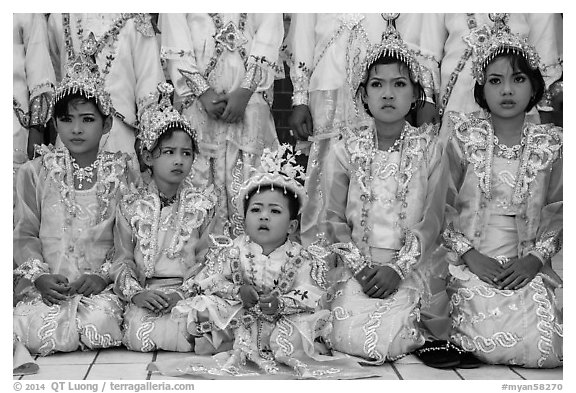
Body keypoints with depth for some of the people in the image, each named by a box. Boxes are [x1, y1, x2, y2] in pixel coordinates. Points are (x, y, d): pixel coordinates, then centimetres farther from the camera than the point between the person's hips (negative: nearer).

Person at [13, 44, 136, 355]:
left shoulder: (121, 174, 8)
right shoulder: (35, 172, 10)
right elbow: (24, 234, 5)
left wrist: (104, 275, -14)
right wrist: (40, 276, -12)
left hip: (101, 286, 0)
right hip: (49, 285, 0)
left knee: (100, 322, -32)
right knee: (36, 333, -29)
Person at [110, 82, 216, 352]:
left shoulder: (203, 204, 5)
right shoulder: (131, 206, 8)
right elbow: (122, 261, 7)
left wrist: (182, 293, -13)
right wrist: (135, 293, -11)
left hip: (189, 294, 0)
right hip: (145, 296, 1)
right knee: (139, 337, -27)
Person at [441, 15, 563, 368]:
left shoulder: (550, 143, 7)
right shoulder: (463, 134, 2)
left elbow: (558, 211, 7)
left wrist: (535, 258, -9)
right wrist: (470, 255, -12)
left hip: (527, 267, 3)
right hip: (470, 263, -2)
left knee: (546, 346, -20)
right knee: (494, 343, -25)